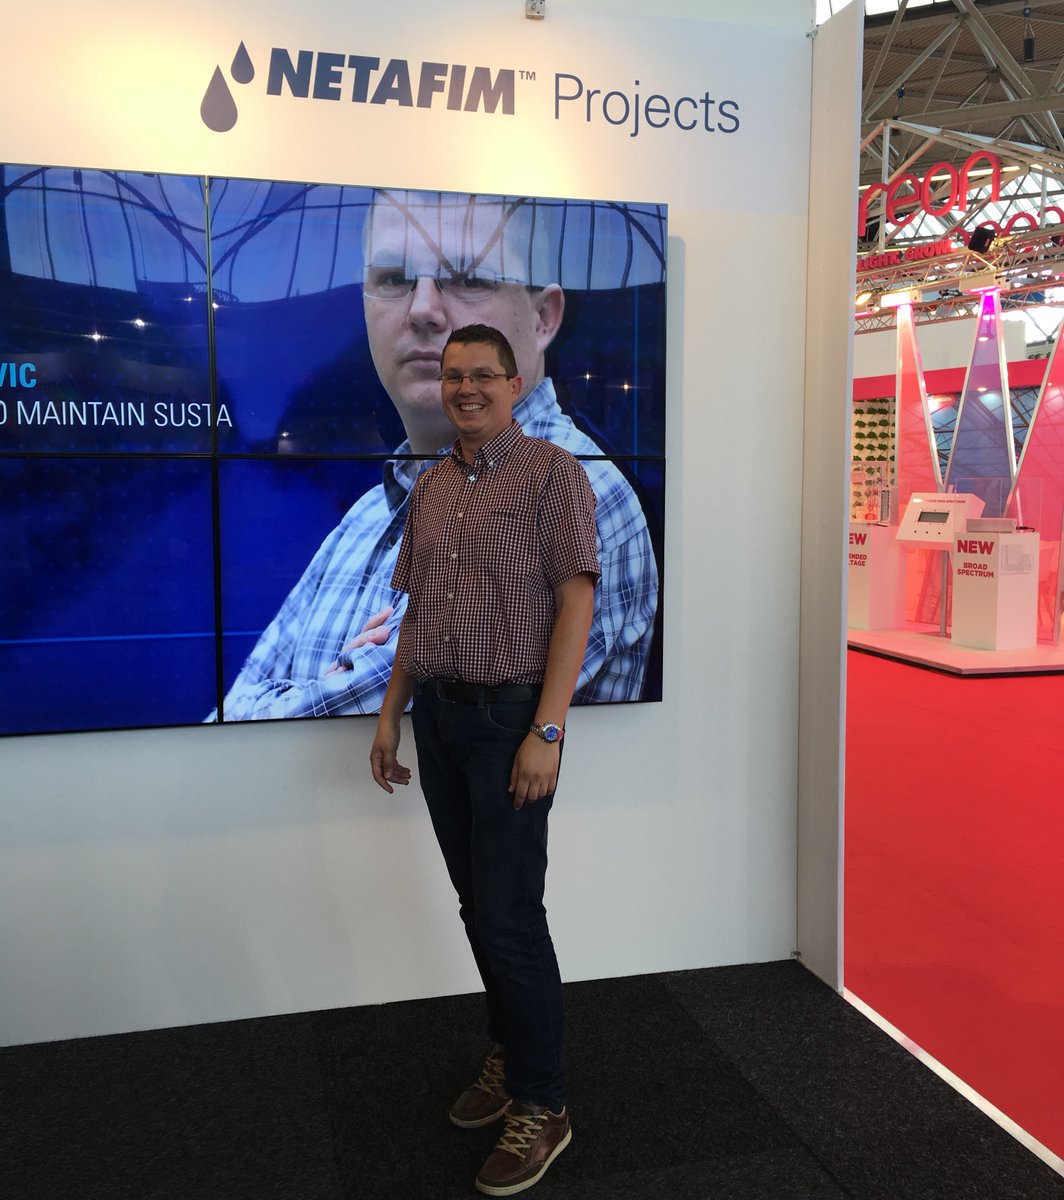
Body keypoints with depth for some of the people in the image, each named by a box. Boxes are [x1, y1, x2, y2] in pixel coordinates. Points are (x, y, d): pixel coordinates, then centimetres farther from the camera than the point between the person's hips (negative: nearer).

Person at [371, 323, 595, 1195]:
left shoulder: (551, 472, -6)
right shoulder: (431, 487, 13)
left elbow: (576, 602, -12)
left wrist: (546, 732, -18)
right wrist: (391, 716, 13)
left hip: (510, 715, -6)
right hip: (437, 715, 6)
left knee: (511, 917, -3)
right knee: (478, 909, 14)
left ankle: (542, 1106, 13)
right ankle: (511, 1058, 31)